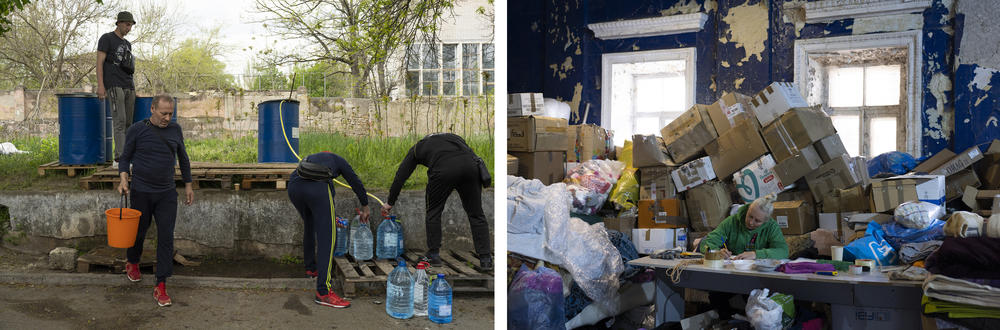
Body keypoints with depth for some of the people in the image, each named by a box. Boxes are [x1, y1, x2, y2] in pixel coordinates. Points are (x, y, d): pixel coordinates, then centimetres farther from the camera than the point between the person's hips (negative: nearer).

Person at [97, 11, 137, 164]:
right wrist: (100, 85, -15)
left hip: (129, 87, 7)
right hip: (114, 86, -7)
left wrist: (133, 88, 19)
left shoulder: (127, 44, 22)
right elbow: (100, 62, -6)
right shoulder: (106, 38, 1)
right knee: (119, 121, -14)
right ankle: (120, 156, -17)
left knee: (128, 123, 3)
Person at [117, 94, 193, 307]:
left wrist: (188, 186, 16)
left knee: (166, 238, -6)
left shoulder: (175, 130, 4)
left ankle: (161, 287, -4)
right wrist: (123, 179, -12)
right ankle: (132, 264, 46)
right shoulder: (137, 130, -5)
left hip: (167, 194, 2)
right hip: (141, 193, -1)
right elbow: (125, 157, 4)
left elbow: (183, 159, 15)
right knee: (138, 232, 14)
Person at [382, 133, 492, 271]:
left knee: (433, 211, 21)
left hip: (444, 169, -2)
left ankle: (433, 255, 26)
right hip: (470, 165, 3)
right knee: (476, 213, 16)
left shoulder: (418, 147, 36)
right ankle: (485, 259, 14)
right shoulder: (453, 137, 42)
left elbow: (400, 176, 35)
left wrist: (390, 203, 45)